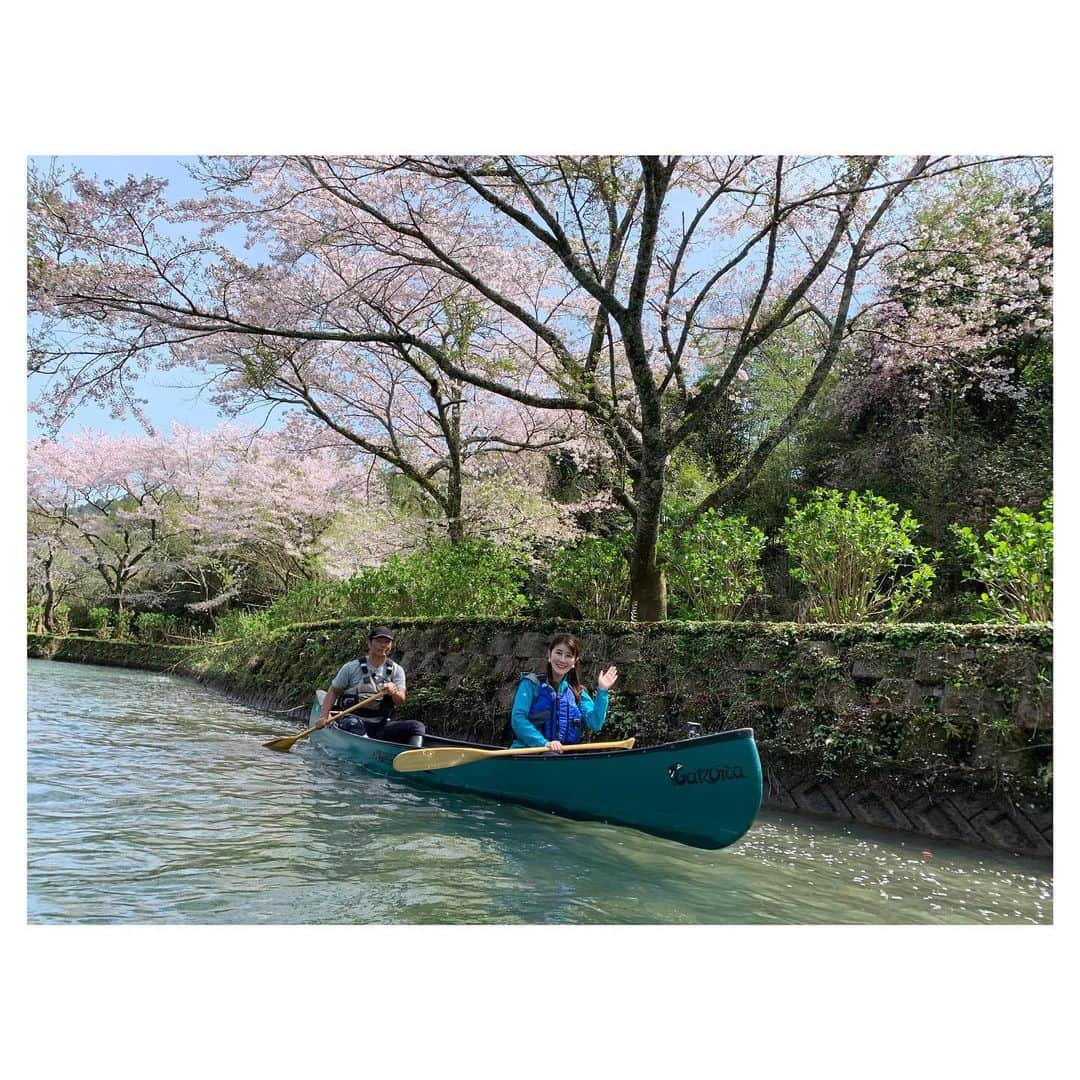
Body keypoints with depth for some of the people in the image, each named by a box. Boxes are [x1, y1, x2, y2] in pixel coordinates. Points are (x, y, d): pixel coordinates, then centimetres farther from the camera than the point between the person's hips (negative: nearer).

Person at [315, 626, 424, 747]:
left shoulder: (396, 670, 8)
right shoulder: (351, 667, 4)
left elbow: (401, 701, -5)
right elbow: (333, 692, 10)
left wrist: (394, 691, -28)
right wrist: (324, 716, -5)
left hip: (382, 727, 2)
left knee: (417, 726, -20)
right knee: (352, 723, -36)